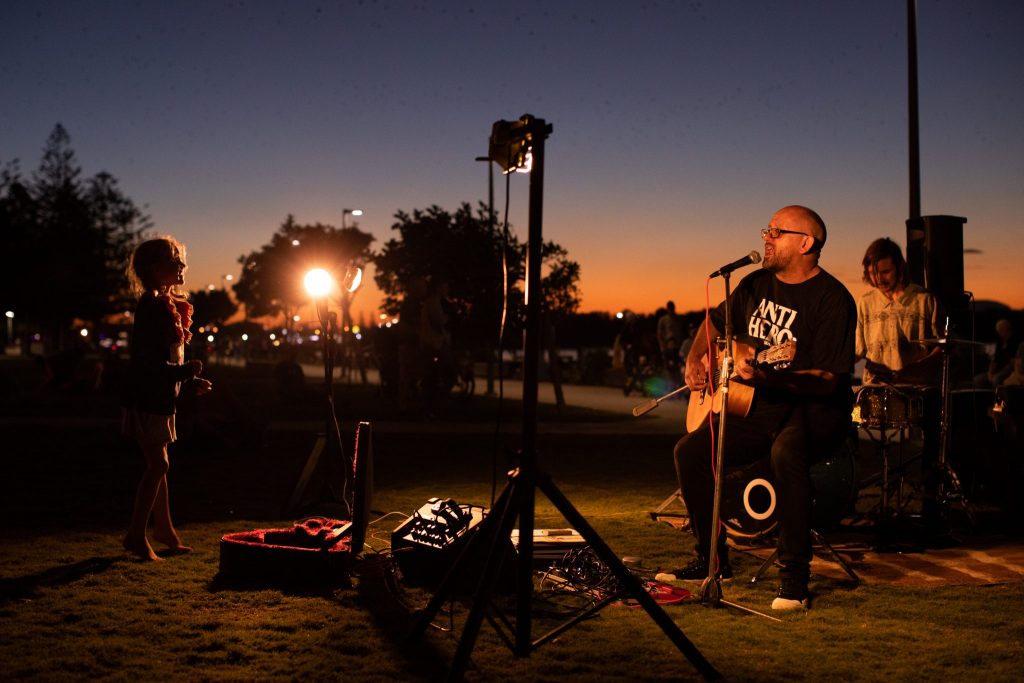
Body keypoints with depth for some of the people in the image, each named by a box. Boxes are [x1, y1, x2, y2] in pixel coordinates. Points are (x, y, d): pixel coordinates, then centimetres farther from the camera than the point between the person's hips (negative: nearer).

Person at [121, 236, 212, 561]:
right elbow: (150, 364, -24)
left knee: (158, 465, 17)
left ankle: (164, 528, 28)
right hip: (146, 399, -10)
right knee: (158, 465, -7)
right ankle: (136, 535, 1)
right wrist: (186, 372, -26)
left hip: (159, 399, 10)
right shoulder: (152, 306, -18)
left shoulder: (168, 304, 13)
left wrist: (193, 381, 17)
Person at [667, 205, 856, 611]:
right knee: (690, 451, -8)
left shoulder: (831, 299, -14)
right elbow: (716, 322, 27)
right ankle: (713, 559, 7)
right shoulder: (756, 284, 9)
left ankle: (794, 575, -26)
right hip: (759, 409, 7)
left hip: (815, 411, -7)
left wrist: (767, 377, -36)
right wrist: (695, 359, 7)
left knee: (786, 452, -39)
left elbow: (826, 380, -22)